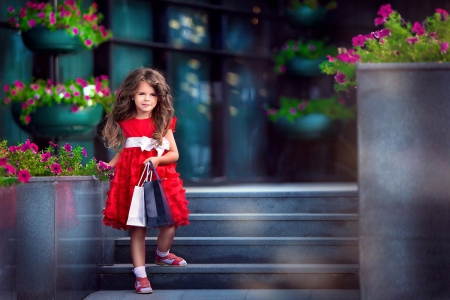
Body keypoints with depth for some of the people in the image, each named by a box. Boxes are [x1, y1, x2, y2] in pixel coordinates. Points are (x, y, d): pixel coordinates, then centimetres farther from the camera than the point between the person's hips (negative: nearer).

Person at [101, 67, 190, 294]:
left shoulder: (163, 123, 1)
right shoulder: (125, 123, 4)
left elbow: (174, 154, 1)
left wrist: (158, 159, -17)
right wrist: (108, 166, 2)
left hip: (160, 178, 0)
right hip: (132, 179, 0)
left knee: (169, 222, -1)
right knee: (136, 226, -1)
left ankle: (162, 254, 31)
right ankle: (140, 275, 3)